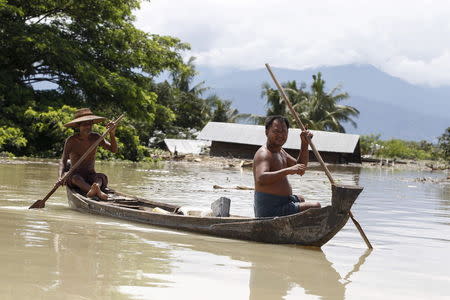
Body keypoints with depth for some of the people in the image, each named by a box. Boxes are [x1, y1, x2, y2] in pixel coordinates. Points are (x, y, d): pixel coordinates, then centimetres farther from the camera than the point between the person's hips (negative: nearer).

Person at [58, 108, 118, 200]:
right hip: (76, 175, -3)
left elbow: (113, 150, -3)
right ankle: (94, 190, -65)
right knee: (76, 178, -35)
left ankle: (96, 187, -63)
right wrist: (61, 177, -33)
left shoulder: (95, 138, 2)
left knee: (102, 177, -28)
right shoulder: (71, 140, -8)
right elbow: (63, 160, -14)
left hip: (92, 176, 3)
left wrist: (112, 134, -21)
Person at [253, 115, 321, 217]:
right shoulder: (264, 154, -20)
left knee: (300, 199, 39)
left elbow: (299, 166, 19)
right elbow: (260, 179, -39)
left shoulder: (279, 150, 13)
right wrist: (288, 170, -46)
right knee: (316, 207, -10)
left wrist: (305, 144, 5)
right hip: (270, 210, -11)